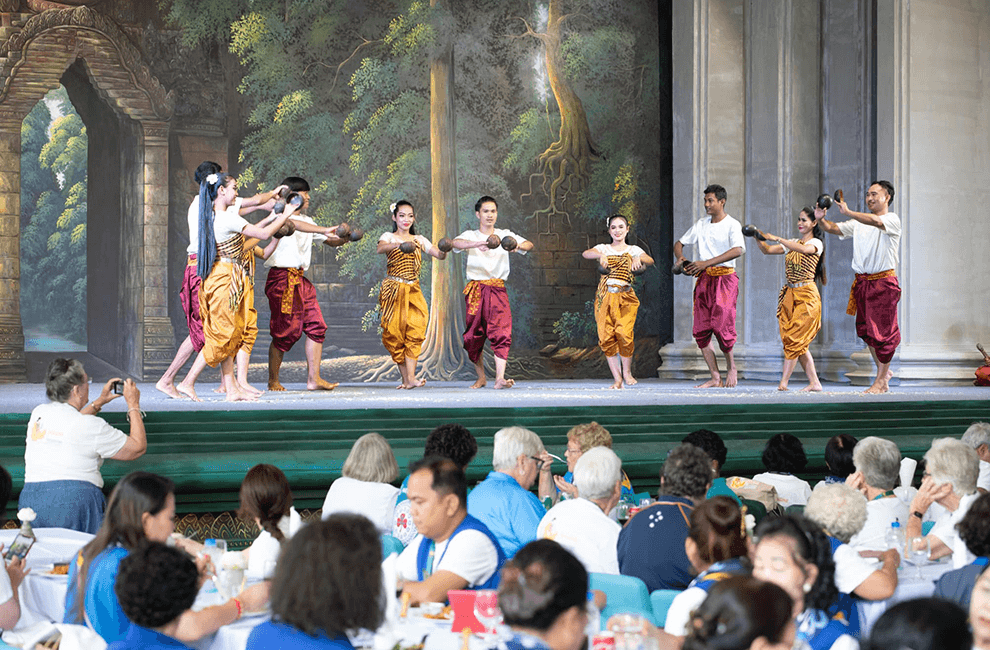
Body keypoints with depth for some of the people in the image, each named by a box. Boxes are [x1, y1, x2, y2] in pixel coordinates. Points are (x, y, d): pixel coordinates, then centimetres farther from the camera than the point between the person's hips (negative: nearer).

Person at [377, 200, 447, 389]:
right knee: (395, 331, -4)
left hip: (413, 290, 2)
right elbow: (380, 248, -22)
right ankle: (405, 378, 5)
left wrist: (445, 249, -21)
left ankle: (411, 377, -20)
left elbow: (440, 255, 3)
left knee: (415, 327, -14)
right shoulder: (389, 237, 2)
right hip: (393, 289, -2)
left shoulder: (419, 240, 13)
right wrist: (399, 245, -41)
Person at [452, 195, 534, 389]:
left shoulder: (505, 235, 11)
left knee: (502, 331, -17)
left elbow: (529, 245, -2)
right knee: (474, 335, 2)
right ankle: (481, 377, 18)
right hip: (476, 290, 0)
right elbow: (456, 243, -16)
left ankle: (500, 378, -23)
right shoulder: (471, 236, 7)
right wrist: (477, 244, -34)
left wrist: (518, 246, -26)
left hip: (497, 289, 0)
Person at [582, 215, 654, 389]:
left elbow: (650, 260, -6)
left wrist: (638, 258, -27)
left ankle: (627, 371, 4)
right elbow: (586, 254, -6)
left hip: (625, 297, -1)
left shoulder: (633, 250, 13)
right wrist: (600, 255, -26)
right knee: (606, 337, -8)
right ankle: (617, 378, 1)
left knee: (624, 333, -18)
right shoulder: (604, 249, 14)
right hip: (605, 296, 1)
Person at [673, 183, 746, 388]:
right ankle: (715, 377, 4)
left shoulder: (732, 225, -4)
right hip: (704, 279, 6)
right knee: (701, 329, -1)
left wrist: (706, 263, -27)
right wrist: (680, 258, 0)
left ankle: (731, 366, 10)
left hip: (725, 277, -6)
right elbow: (679, 243, 24)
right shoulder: (700, 225, 15)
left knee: (721, 326, -16)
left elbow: (738, 250, -22)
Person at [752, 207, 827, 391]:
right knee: (799, 342, 4)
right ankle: (814, 382, 9)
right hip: (790, 294, 7)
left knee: (795, 338, -11)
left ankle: (783, 382, -13)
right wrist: (758, 238, -9)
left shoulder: (816, 243, -3)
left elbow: (803, 249, -26)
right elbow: (767, 250, 11)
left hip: (806, 296, -7)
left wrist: (776, 238, -27)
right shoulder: (793, 243, 17)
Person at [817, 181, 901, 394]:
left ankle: (881, 380, 3)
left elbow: (875, 221, -28)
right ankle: (884, 370, 29)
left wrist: (848, 212, -31)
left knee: (883, 331, -4)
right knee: (866, 330, 11)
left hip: (884, 282, -6)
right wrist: (821, 219, -12)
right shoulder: (859, 222, 13)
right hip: (862, 281, 6)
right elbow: (833, 228, 9)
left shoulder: (892, 220, -6)